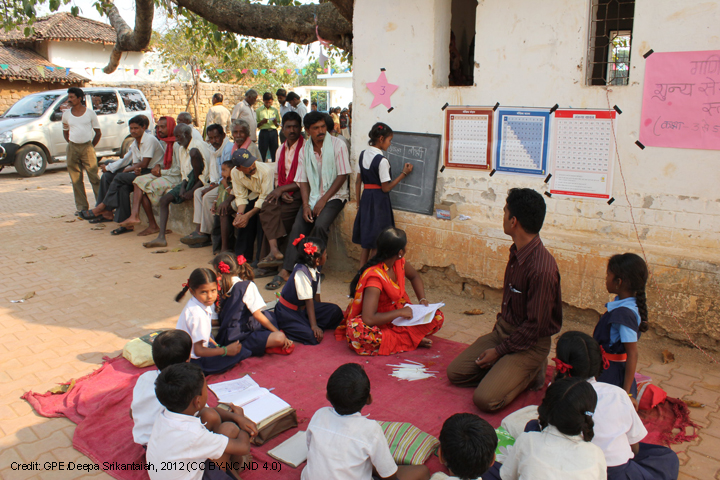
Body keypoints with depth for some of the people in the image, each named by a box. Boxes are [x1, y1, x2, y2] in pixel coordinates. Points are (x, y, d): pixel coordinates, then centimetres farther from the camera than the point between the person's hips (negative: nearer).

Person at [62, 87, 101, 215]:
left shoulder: (90, 113, 1)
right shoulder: (66, 114, 9)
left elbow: (98, 133, 6)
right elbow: (65, 132, 19)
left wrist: (91, 146, 4)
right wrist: (72, 145, 9)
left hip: (87, 147, -3)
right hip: (72, 148, 3)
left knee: (94, 177, -6)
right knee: (76, 180, 4)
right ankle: (81, 207, 11)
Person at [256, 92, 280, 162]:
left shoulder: (275, 110, 13)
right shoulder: (259, 110, 7)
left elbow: (278, 125, 15)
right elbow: (256, 125, 6)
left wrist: (275, 122, -7)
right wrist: (262, 122, -13)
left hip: (273, 132, 2)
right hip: (264, 132, -2)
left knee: (274, 153, 1)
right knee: (262, 154, -3)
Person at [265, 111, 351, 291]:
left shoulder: (337, 144, -7)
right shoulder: (305, 149, 6)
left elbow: (342, 175, -10)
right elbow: (303, 180, 6)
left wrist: (323, 200, -14)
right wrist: (306, 205, -9)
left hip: (334, 196, -4)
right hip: (313, 197, 4)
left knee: (320, 225, -28)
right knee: (298, 227, -15)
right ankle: (286, 271, -14)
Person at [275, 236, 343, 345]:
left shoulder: (315, 269, 1)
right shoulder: (301, 272, -25)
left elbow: (316, 295, 6)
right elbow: (308, 300, -27)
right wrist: (314, 325, -27)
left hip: (303, 308, 9)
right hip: (288, 313, -9)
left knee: (336, 311, -6)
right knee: (313, 337, -25)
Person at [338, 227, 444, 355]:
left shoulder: (399, 262, -6)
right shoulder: (374, 276, -30)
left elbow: (414, 276, 18)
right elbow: (368, 319, -37)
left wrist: (423, 300, 1)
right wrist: (400, 312, -26)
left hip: (397, 316, 7)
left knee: (437, 317, -8)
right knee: (356, 330, -41)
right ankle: (411, 340, -27)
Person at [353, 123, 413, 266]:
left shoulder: (363, 154, 6)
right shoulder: (382, 160, -17)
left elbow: (358, 182, 9)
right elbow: (386, 188, -13)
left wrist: (359, 203, 15)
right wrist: (404, 173, -7)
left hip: (366, 197, 7)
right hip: (379, 201, -7)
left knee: (365, 241, 14)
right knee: (377, 243, 3)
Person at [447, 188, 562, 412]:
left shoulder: (542, 269, -29)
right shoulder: (517, 252, 0)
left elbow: (535, 326, -23)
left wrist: (500, 351, -15)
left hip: (530, 343, -8)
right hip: (503, 329, 8)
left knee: (485, 399, -20)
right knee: (455, 372, 3)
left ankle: (530, 372, 3)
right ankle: (506, 370, 13)